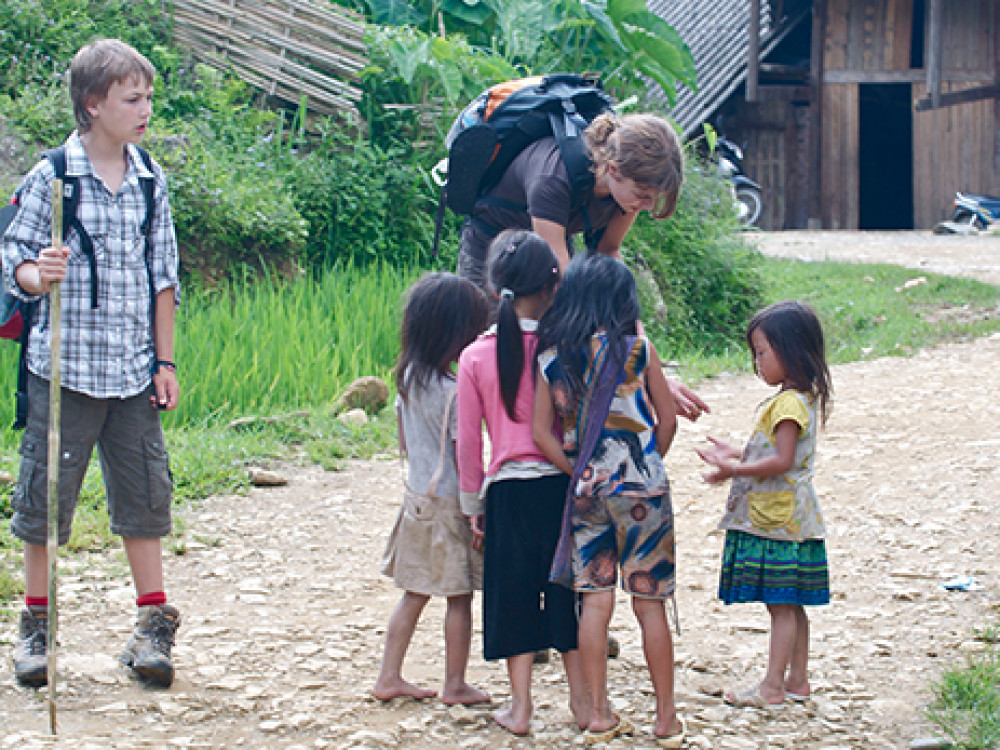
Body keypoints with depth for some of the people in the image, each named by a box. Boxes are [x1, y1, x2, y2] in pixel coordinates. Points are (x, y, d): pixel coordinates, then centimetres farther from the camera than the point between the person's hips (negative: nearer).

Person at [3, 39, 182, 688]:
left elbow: (162, 275, 11)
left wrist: (165, 361, 9)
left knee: (144, 493, 6)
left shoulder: (150, 180, 6)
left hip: (133, 372, 3)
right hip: (65, 366, -3)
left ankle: (154, 624, 16)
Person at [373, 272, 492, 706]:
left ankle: (389, 677, 19)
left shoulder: (408, 376, 0)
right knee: (459, 598, 6)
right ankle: (455, 685, 15)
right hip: (451, 503, -7)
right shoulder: (455, 393, -23)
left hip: (417, 494, 7)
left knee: (414, 593, 16)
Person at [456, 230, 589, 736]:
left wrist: (472, 504, 9)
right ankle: (581, 700, 18)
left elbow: (468, 441, -1)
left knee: (514, 594, 9)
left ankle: (520, 708, 12)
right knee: (566, 590, 12)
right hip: (562, 482, 0)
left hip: (507, 489, 0)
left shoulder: (476, 356, -5)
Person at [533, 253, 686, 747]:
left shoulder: (550, 357, 2)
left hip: (586, 490, 2)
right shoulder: (638, 347, -5)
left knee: (594, 601, 8)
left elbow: (543, 435, -1)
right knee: (650, 604, 4)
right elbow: (668, 418, 0)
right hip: (642, 491, -2)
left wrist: (580, 473, 7)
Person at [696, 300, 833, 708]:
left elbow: (783, 461, -24)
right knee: (790, 605, 14)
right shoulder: (797, 398, 14)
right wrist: (736, 454, 21)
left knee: (781, 603, -5)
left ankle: (773, 686, -1)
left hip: (778, 520, -10)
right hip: (781, 517, 10)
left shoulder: (789, 403, -18)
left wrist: (736, 470, -21)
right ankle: (797, 679, 20)